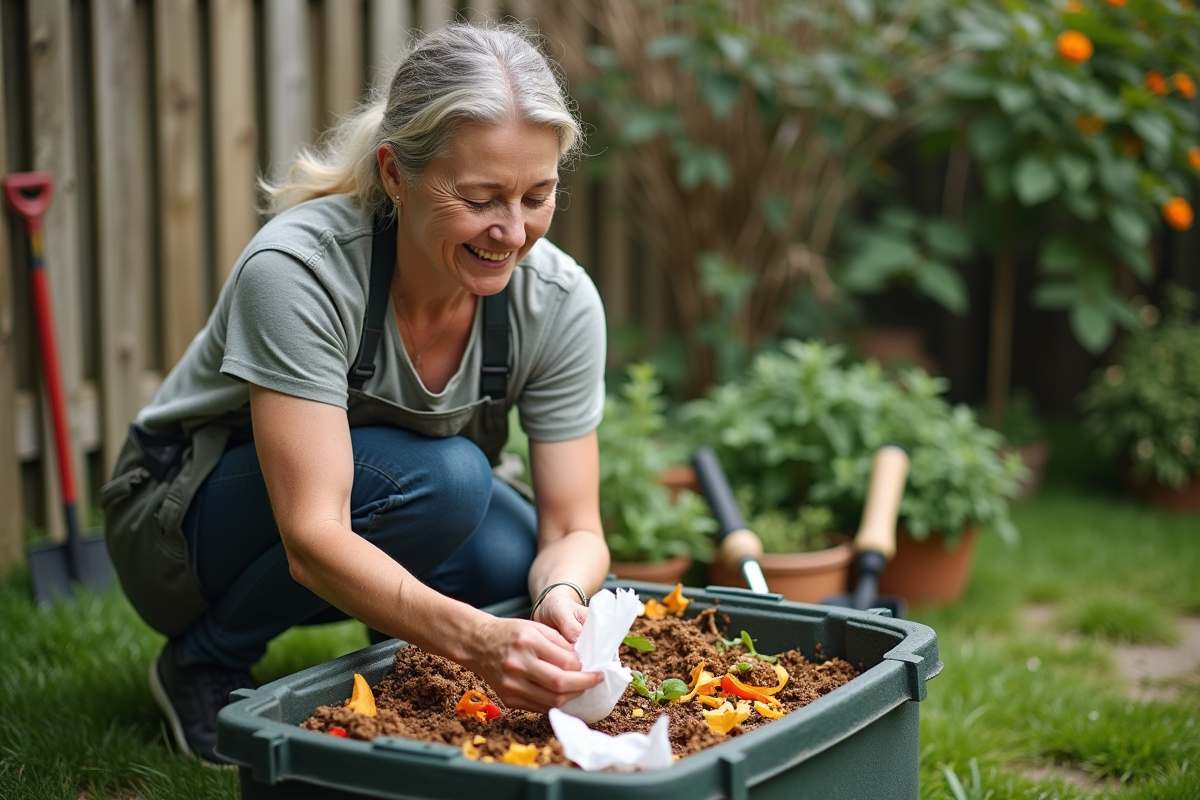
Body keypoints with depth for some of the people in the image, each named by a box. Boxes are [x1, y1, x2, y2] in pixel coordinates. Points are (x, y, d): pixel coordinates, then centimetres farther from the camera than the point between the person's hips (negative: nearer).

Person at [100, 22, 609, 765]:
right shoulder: (297, 269, -33)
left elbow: (574, 530, -17)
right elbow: (311, 537, -39)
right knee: (441, 476, -32)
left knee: (561, 595, -25)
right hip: (184, 516, -4)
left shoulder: (560, 299, -20)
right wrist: (477, 639, -54)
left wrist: (562, 596, -40)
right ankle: (204, 663, -9)